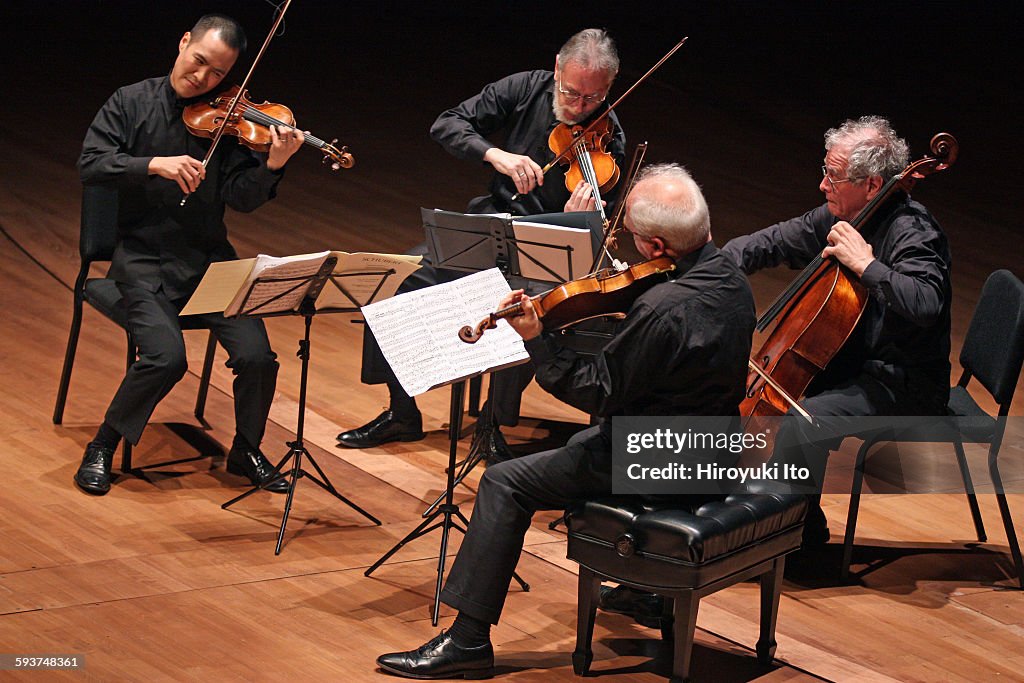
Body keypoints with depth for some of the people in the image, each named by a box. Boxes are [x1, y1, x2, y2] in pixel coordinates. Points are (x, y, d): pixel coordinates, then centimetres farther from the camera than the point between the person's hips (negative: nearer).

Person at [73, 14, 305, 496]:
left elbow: (241, 198, -5)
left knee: (257, 356, -17)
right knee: (165, 357, -26)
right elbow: (91, 164, -10)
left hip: (209, 257, 2)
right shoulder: (132, 103, 2)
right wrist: (155, 165, -23)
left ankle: (246, 452, 11)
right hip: (145, 258, -2)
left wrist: (272, 165, -25)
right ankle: (101, 448, -2)